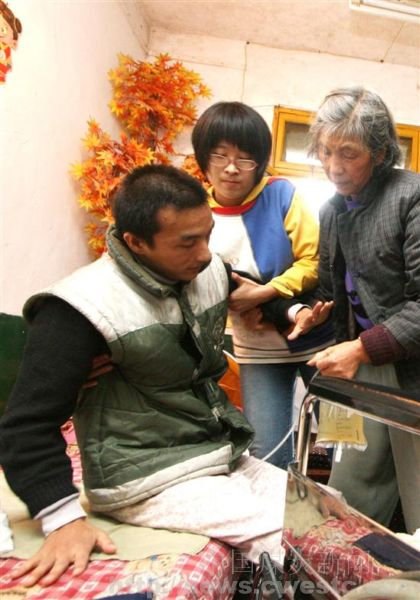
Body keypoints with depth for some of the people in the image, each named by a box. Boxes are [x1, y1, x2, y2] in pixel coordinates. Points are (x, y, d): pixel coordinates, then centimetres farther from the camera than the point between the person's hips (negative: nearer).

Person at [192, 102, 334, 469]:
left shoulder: (281, 194, -13)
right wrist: (238, 311, -16)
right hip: (259, 352, 1)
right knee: (268, 459, 4)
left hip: (316, 339, -1)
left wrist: (259, 294, -23)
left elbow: (315, 261, -14)